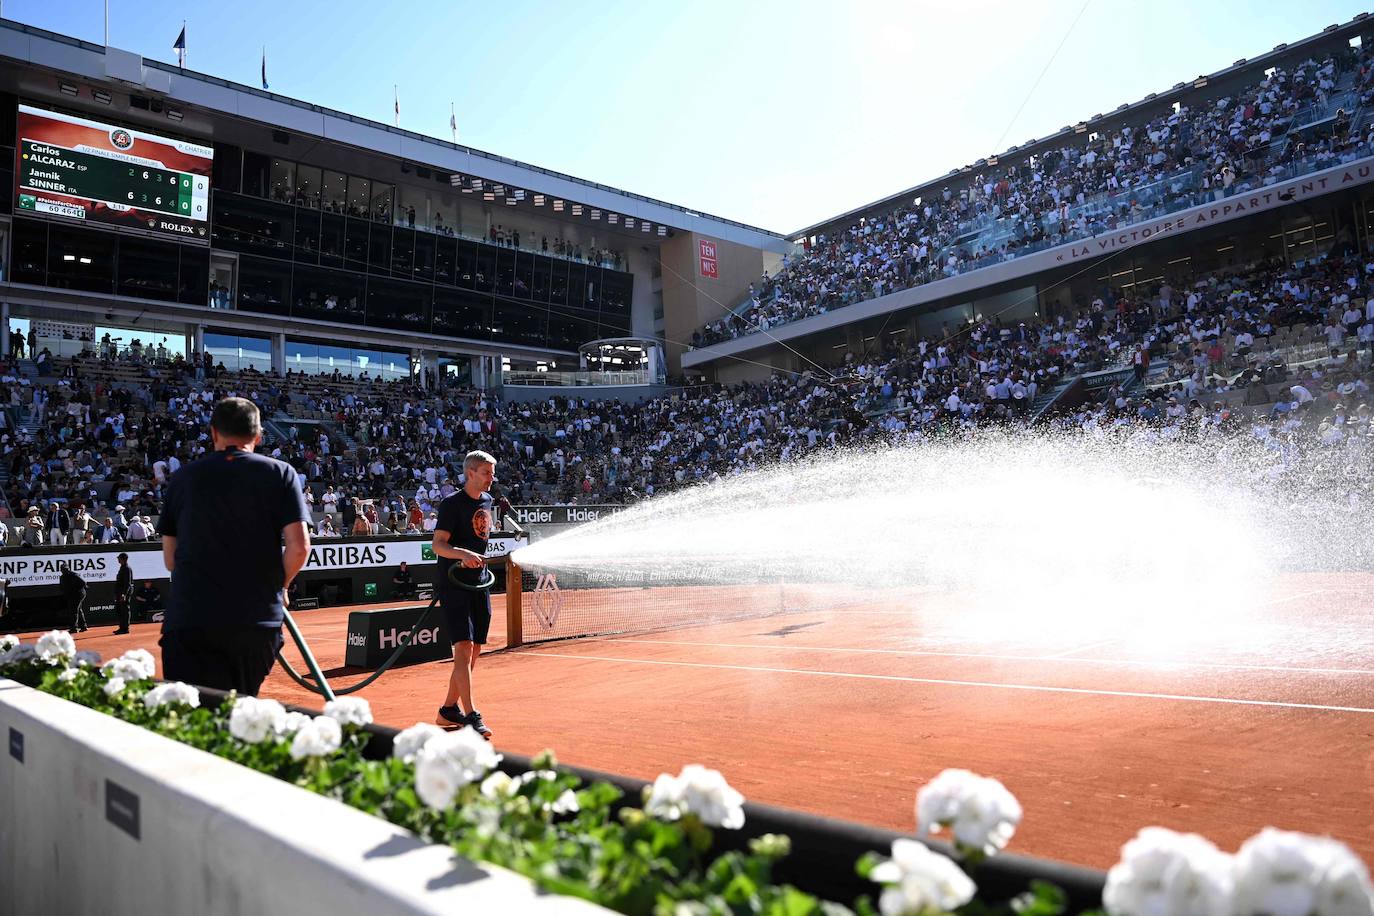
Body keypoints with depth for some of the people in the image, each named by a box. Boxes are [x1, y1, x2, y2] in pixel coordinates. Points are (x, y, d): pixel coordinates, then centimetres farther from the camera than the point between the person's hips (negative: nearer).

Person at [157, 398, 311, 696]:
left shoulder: (182, 478, 9)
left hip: (188, 619, 0)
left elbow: (170, 558, 12)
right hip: (258, 621, 0)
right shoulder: (280, 473, 3)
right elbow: (299, 546, -6)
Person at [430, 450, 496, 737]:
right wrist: (464, 554, -34)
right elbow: (438, 544, -18)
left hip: (478, 585, 8)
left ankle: (449, 709, 23)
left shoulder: (487, 501, 12)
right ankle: (471, 716, -14)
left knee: (473, 652, 11)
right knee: (464, 647, -15)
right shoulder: (452, 504, -11)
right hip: (454, 584, -8)